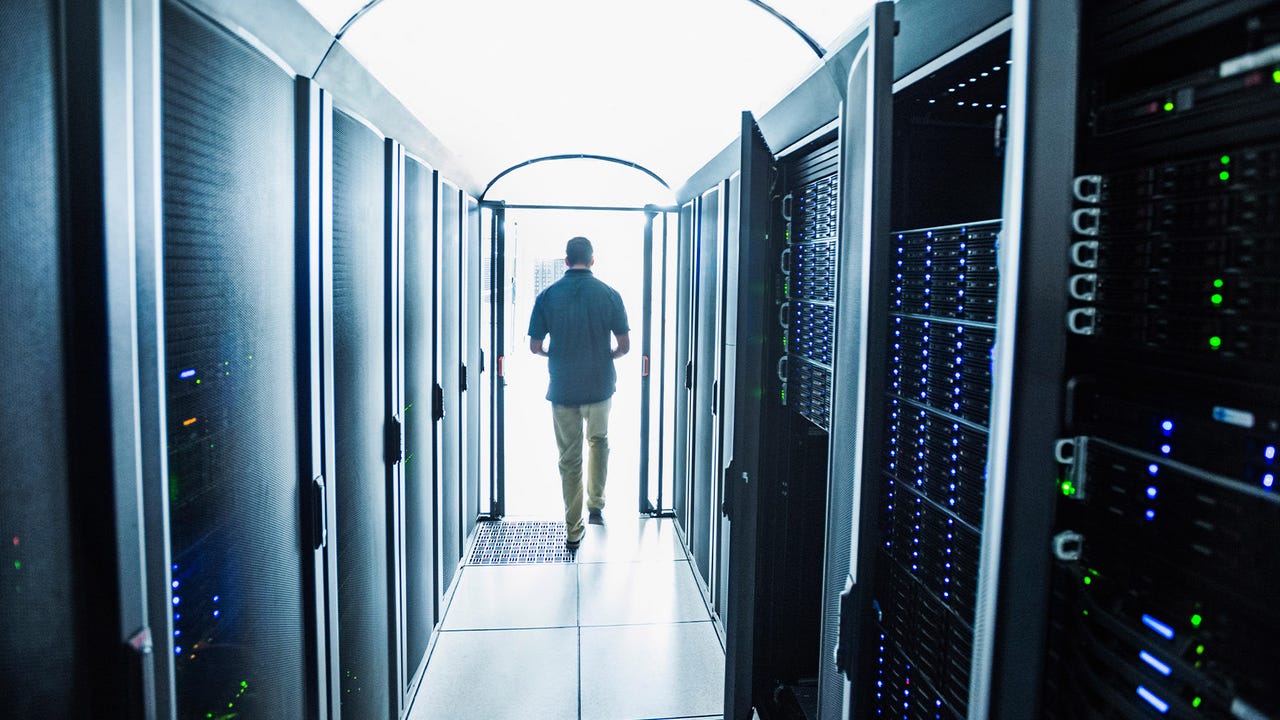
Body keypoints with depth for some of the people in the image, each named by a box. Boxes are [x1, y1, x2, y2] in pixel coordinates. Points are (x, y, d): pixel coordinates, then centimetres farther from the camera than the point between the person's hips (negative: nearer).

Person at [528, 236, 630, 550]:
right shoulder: (609, 295, -7)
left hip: (562, 388, 0)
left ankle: (574, 530, 15)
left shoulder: (547, 296, -6)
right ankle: (596, 506, 26)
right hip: (600, 386, 0)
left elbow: (535, 346, -3)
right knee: (599, 441, 26)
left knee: (569, 457, 9)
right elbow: (624, 346, -4)